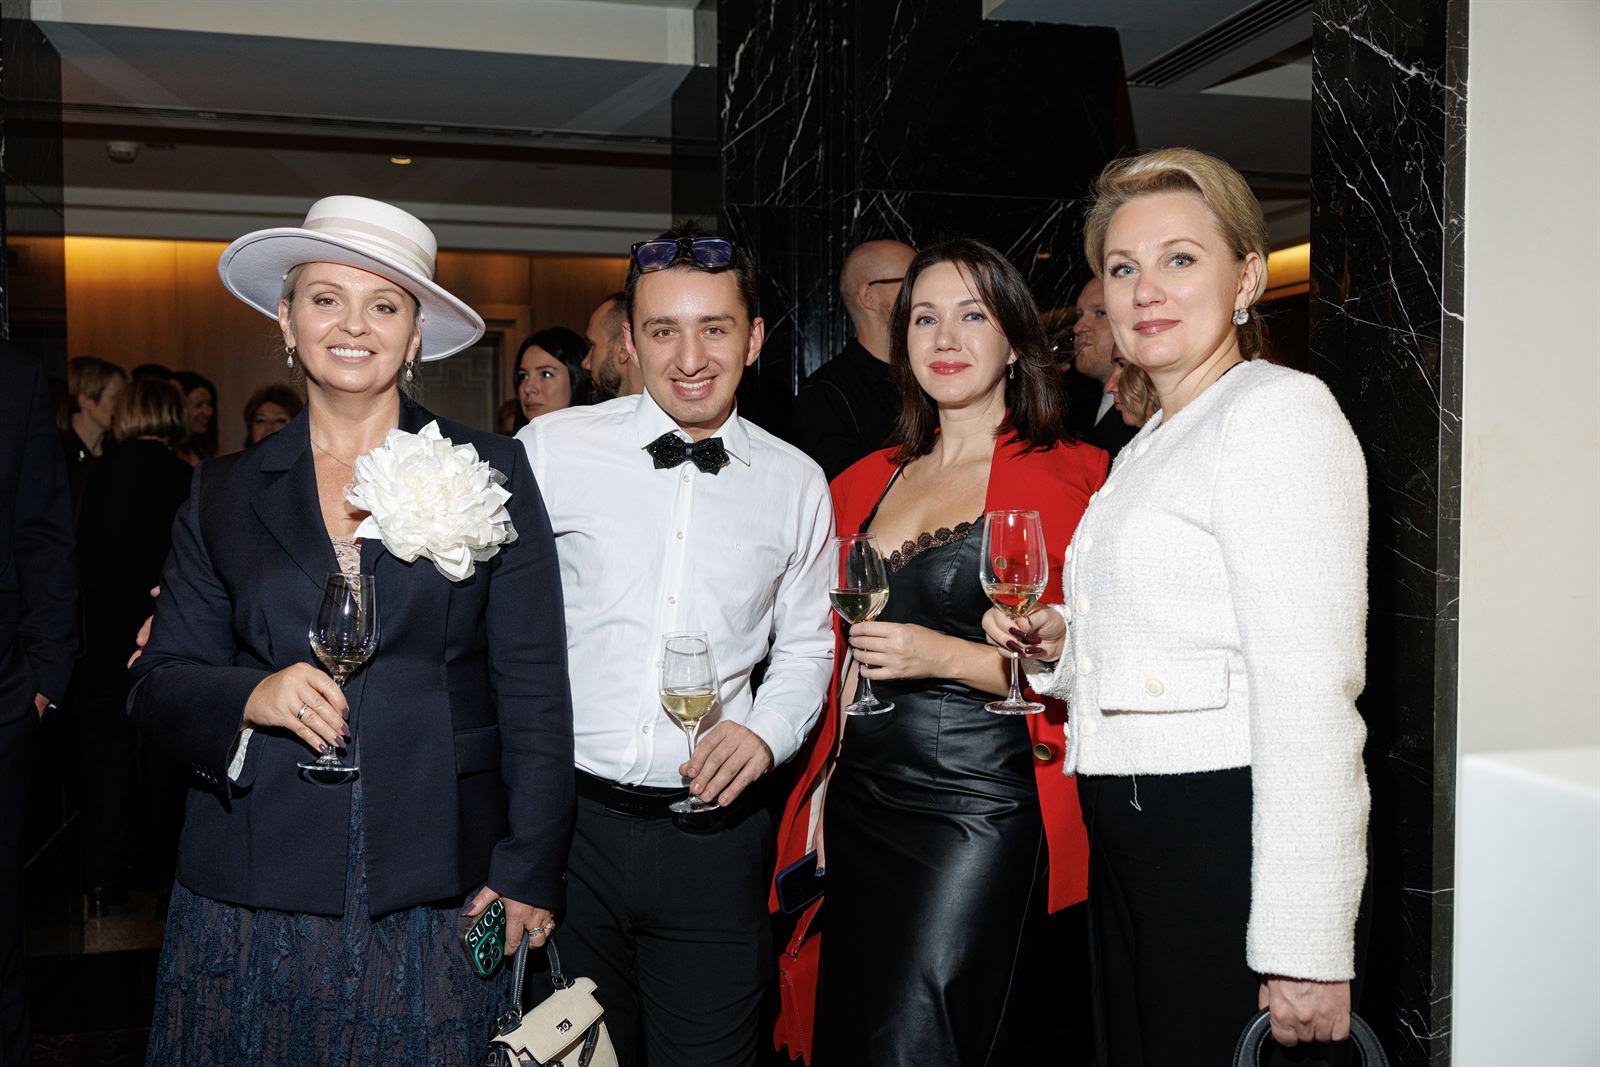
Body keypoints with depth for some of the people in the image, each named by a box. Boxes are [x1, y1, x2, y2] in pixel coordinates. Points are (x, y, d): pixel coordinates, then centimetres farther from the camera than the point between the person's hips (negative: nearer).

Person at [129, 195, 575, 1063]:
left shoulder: (490, 473, 1)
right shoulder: (225, 493, 8)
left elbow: (534, 689, -1)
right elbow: (158, 684, 8)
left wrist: (527, 871, -5)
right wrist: (251, 697, -14)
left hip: (436, 895, -1)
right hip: (253, 899, 2)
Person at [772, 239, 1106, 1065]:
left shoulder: (1068, 478, -6)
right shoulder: (866, 482, 12)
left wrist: (949, 657, -19)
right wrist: (822, 789, 12)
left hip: (982, 812, -6)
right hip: (861, 805, 6)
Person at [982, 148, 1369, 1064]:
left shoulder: (1278, 412, -11)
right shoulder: (1151, 445, 18)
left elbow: (1307, 688, -19)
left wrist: (1306, 950, -22)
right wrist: (1059, 647, 5)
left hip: (1231, 836, -9)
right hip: (1130, 843, 9)